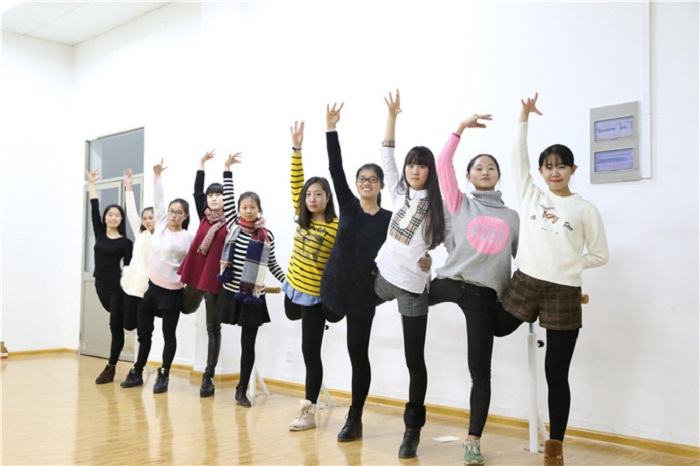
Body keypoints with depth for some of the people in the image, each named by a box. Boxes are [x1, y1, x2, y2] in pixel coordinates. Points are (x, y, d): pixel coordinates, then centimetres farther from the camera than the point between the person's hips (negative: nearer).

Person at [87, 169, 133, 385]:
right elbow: (94, 209, 5)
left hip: (117, 287, -5)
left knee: (116, 325, -2)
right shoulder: (99, 233, 5)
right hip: (100, 285, 5)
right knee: (117, 321, 18)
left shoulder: (125, 242, -7)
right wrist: (91, 184, 7)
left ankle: (111, 367, 2)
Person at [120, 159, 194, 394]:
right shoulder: (161, 225, 5)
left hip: (171, 292, -5)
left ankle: (163, 377, 14)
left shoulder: (187, 238, -7)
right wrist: (157, 176, 3)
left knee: (168, 334, 3)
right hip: (152, 287, 6)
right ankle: (137, 373, 26)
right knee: (144, 332, 13)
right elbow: (158, 199, 7)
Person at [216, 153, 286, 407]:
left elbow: (272, 264, 10)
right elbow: (227, 198, -4)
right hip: (231, 292, 0)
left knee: (248, 344, 7)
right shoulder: (233, 225, 2)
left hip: (254, 297, 0)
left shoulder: (267, 236, 1)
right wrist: (227, 169, -8)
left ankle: (242, 390, 18)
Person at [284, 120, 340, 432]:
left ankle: (309, 411, 9)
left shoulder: (336, 228, -16)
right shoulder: (302, 218, 0)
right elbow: (295, 184, -2)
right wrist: (297, 148, -9)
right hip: (293, 287, 7)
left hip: (315, 295, -6)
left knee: (310, 352, -1)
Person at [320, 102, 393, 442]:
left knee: (358, 354, 4)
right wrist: (331, 130, -12)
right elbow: (335, 169, -5)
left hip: (364, 291, -1)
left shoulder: (389, 219, 0)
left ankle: (354, 419, 16)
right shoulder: (348, 206, 3)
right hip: (335, 285, 2)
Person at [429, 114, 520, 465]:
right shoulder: (460, 204, 10)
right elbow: (443, 164, -1)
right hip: (448, 282, -1)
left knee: (480, 370, 1)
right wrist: (461, 128, -6)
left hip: (486, 294, 1)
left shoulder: (512, 217, 16)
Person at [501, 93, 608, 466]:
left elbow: (599, 255, 5)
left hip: (563, 294, -2)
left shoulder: (585, 210, 1)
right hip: (524, 285, 3)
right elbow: (518, 157, 0)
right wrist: (524, 117, -5)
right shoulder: (531, 196, 7)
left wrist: (565, 263, 1)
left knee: (556, 374, 3)